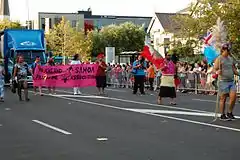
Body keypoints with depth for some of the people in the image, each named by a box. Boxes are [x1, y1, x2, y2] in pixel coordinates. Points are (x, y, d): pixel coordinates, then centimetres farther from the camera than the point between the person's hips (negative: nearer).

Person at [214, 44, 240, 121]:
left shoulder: (231, 59, 15)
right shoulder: (219, 59, -5)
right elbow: (215, 69, -12)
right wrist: (217, 72, -32)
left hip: (231, 81, 6)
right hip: (223, 82, -6)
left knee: (233, 97, -3)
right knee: (223, 99, 0)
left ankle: (229, 113, 14)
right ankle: (222, 115, 10)